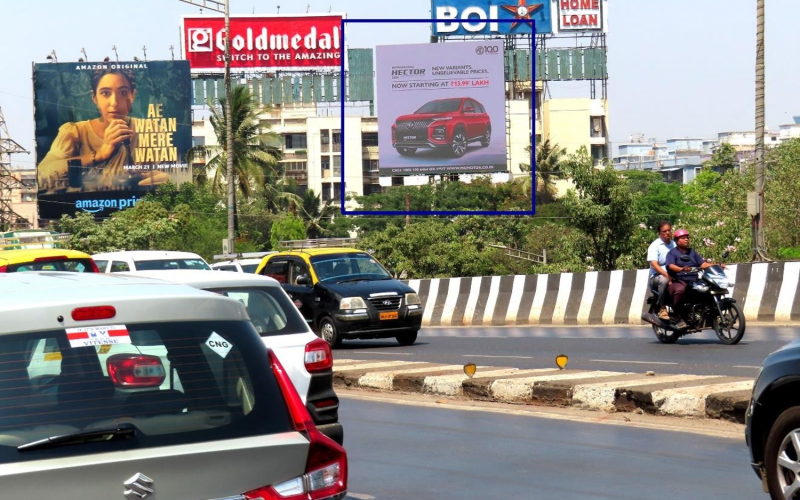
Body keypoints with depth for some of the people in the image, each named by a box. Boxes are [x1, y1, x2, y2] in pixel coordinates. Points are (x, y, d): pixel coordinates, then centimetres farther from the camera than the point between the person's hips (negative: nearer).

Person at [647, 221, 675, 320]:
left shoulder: (675, 245, 16)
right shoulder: (655, 245, -1)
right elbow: (654, 265, -13)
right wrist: (667, 275, -27)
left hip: (673, 277, 5)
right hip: (657, 277, -5)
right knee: (663, 280, -39)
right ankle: (662, 308, -27)